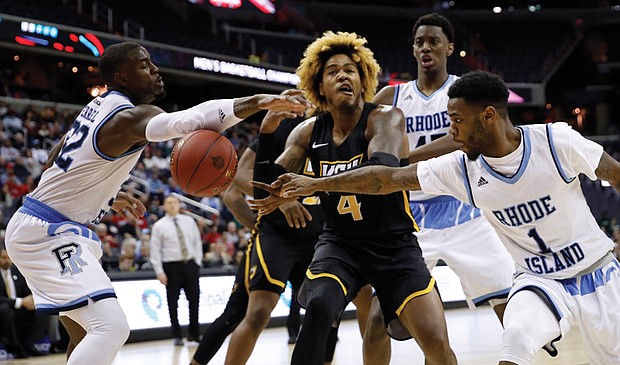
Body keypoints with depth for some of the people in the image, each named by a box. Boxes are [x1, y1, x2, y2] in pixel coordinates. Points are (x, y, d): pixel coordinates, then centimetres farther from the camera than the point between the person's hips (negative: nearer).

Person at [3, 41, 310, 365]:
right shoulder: (130, 116, -20)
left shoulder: (101, 106, 10)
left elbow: (60, 157, 22)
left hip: (42, 227, 10)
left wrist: (108, 196, 23)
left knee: (99, 327, 20)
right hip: (49, 232, -10)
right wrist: (257, 102, -53)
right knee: (110, 327, -22)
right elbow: (188, 120, -41)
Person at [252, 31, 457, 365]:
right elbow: (270, 184, -7)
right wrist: (268, 127, -26)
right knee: (317, 309, -29)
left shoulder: (385, 119, -14)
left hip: (395, 244, -2)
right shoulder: (309, 133, 0)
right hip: (340, 243, 2)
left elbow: (383, 169, -35)